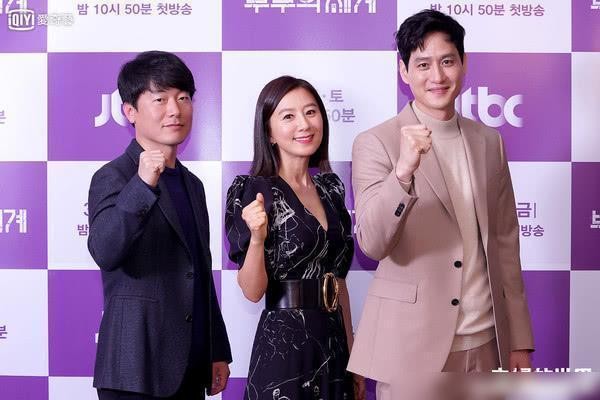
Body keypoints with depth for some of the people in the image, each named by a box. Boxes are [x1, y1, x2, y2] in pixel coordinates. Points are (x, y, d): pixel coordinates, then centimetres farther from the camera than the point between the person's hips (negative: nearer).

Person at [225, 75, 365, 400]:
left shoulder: (330, 187, 7)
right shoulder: (255, 191, -10)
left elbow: (338, 279, 12)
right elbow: (252, 290, -13)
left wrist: (352, 349, 12)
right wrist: (256, 237, -29)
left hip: (333, 342, 6)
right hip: (284, 345, -6)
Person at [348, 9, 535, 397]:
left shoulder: (489, 142, 7)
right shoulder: (375, 143, -7)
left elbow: (505, 245, 10)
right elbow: (372, 245, -15)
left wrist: (519, 341, 10)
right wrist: (404, 171, -30)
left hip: (486, 342, 4)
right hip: (413, 346, -4)